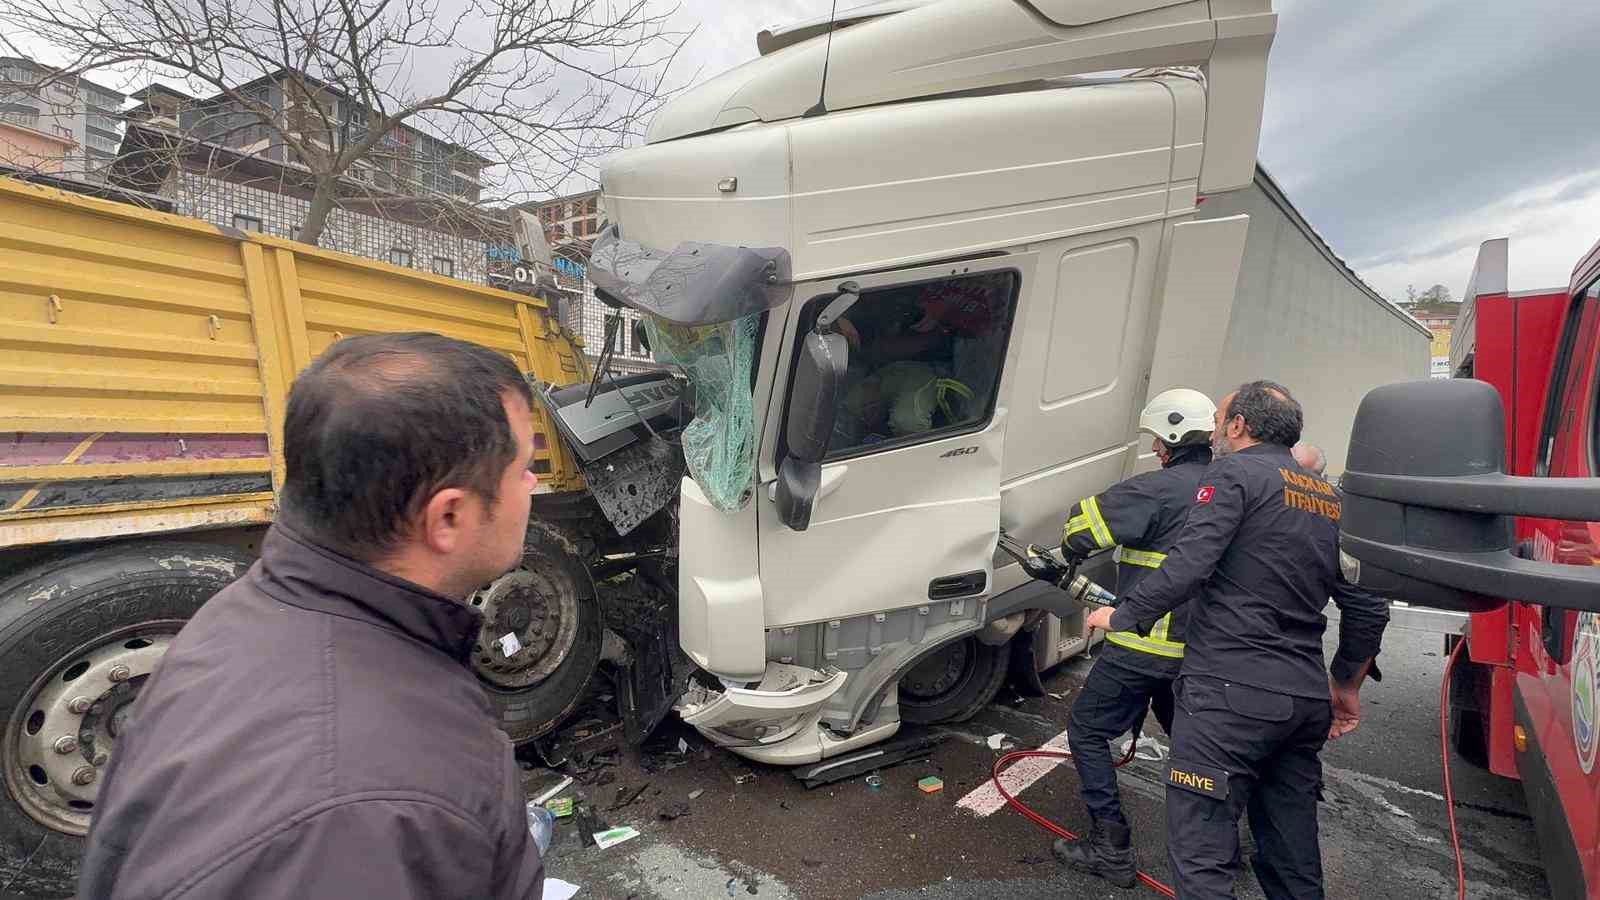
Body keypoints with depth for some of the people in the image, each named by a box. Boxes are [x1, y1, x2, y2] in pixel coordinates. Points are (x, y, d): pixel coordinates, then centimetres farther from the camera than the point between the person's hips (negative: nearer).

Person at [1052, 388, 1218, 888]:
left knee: (1087, 730, 7)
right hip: (1197, 647, 8)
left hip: (1145, 647, -8)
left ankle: (1112, 849, 11)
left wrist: (1071, 553, 3)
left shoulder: (1158, 489, -17)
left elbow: (1082, 525, -19)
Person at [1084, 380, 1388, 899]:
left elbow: (1187, 567, -20)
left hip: (1232, 690, -9)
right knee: (1293, 857, 20)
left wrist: (1121, 616, -6)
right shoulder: (1331, 499, 17)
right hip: (1307, 698, 9)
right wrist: (1346, 687, 29)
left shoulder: (1236, 473, -7)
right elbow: (1368, 611, 18)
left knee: (1201, 853, -3)